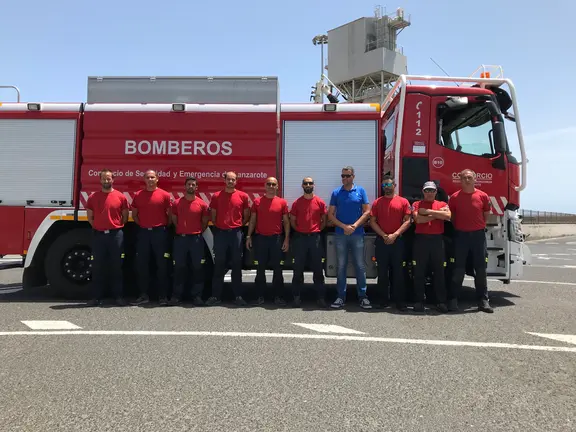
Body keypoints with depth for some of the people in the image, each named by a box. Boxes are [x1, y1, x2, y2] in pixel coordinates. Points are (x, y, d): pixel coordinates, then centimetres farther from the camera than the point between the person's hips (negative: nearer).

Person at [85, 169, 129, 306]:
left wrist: (117, 227, 5)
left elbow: (125, 216, 8)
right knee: (97, 267, 5)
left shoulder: (121, 197, 2)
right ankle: (96, 297, 12)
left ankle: (119, 296, 10)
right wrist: (97, 227, 6)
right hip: (98, 235, 2)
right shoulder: (92, 197, 7)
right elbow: (90, 217, 13)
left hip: (116, 235, -1)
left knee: (116, 266, 4)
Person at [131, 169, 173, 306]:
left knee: (162, 264, 1)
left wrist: (164, 227, -1)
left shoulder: (165, 195, -1)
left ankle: (163, 296, 8)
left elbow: (170, 214, 4)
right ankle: (144, 295, 17)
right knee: (142, 264, 6)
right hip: (143, 233, 3)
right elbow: (134, 214, 16)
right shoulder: (138, 195, 8)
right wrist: (141, 225, 6)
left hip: (160, 233, -3)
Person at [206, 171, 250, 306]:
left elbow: (246, 215, 8)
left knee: (237, 265, 5)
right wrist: (218, 227, 6)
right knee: (219, 265, 5)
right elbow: (213, 215, 11)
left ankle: (238, 296, 11)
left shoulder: (243, 196, 2)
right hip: (220, 233, 1)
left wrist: (238, 226, 4)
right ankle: (216, 296, 10)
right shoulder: (216, 196, 4)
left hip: (236, 233, 0)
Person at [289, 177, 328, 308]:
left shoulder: (320, 202, 4)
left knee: (317, 268, 4)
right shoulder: (297, 203, 6)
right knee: (298, 269, 5)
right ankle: (296, 296, 12)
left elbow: (324, 220, 10)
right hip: (300, 238, 1)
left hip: (315, 238, 0)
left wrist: (317, 231, 1)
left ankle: (321, 297, 9)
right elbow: (292, 221, 10)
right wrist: (299, 231, 1)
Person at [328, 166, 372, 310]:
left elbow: (367, 211, 0)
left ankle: (362, 296, 10)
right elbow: (330, 215, 2)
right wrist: (344, 226, -10)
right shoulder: (336, 192, 5)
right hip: (340, 234, 1)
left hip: (357, 234, -1)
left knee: (360, 265, 2)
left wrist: (354, 226, -11)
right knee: (341, 266, 5)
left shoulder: (360, 191, 3)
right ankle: (341, 296, 12)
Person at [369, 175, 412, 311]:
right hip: (381, 241, 1)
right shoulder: (377, 202, 7)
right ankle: (384, 299, 14)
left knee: (398, 271, 2)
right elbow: (372, 222, 2)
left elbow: (407, 221, -2)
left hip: (397, 240, -1)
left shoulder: (403, 201, 3)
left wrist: (395, 235, -13)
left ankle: (399, 300, 8)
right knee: (382, 271, 5)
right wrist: (384, 235, -9)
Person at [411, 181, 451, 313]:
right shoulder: (416, 204, 8)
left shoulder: (442, 204, 11)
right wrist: (437, 214, -5)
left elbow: (447, 216, -11)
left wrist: (428, 211, -10)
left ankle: (441, 302, 12)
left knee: (439, 271, 4)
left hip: (437, 240, 1)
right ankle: (419, 301, 8)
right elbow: (418, 219, -11)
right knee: (419, 272, 1)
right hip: (421, 240, -1)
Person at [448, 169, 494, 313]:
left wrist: (478, 226, 9)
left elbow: (486, 214, 12)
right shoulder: (454, 197, -1)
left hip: (478, 235, 1)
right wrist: (458, 228, 5)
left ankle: (483, 300, 14)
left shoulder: (483, 196, 1)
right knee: (458, 269, 3)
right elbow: (451, 216, 8)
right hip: (461, 235, -1)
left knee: (480, 269, 6)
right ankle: (453, 299, 10)